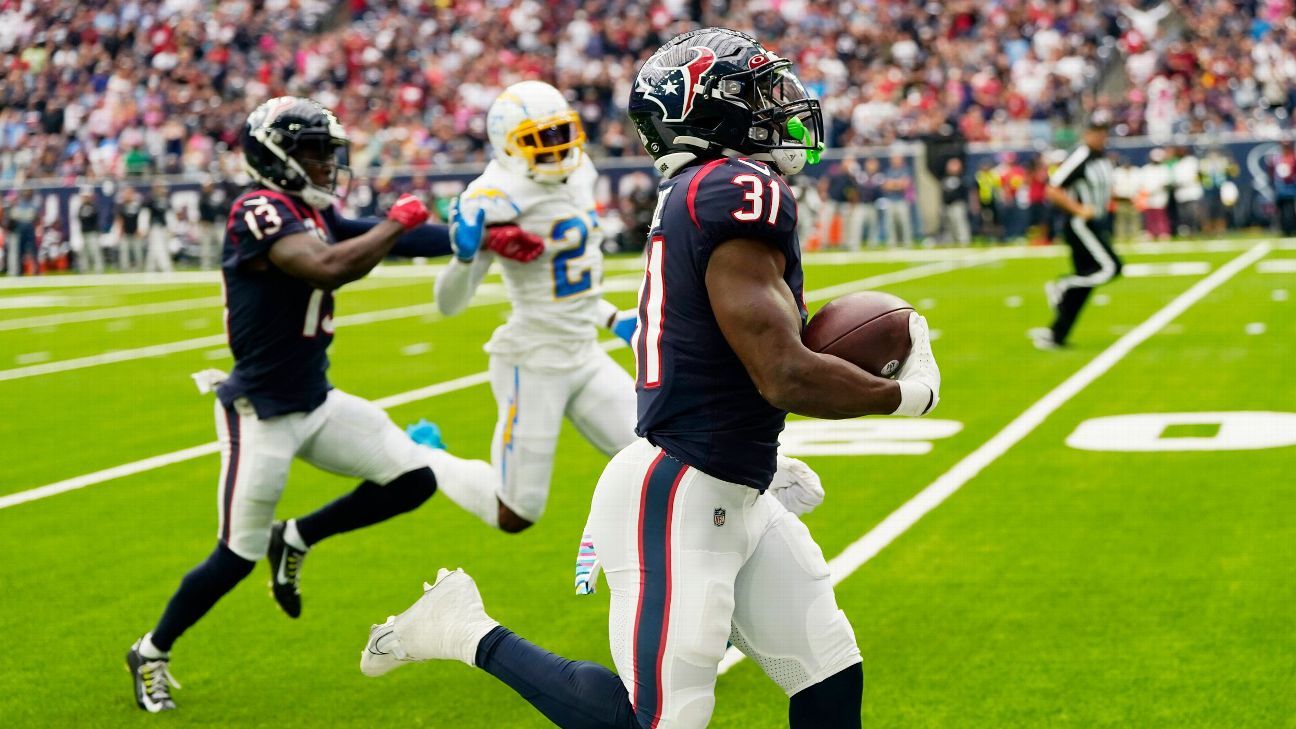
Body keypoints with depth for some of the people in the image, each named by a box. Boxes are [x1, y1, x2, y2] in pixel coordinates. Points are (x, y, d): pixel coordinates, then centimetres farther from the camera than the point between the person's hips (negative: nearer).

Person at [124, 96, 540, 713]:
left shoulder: (317, 214, 6)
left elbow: (387, 239, 6)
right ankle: (151, 654, 25)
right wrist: (398, 221, -21)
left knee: (415, 480, 2)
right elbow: (330, 267, -35)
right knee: (238, 557, 1)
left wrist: (486, 238, -4)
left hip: (317, 402, 8)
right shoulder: (259, 211, -19)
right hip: (261, 412, -8)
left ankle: (294, 540, 19)